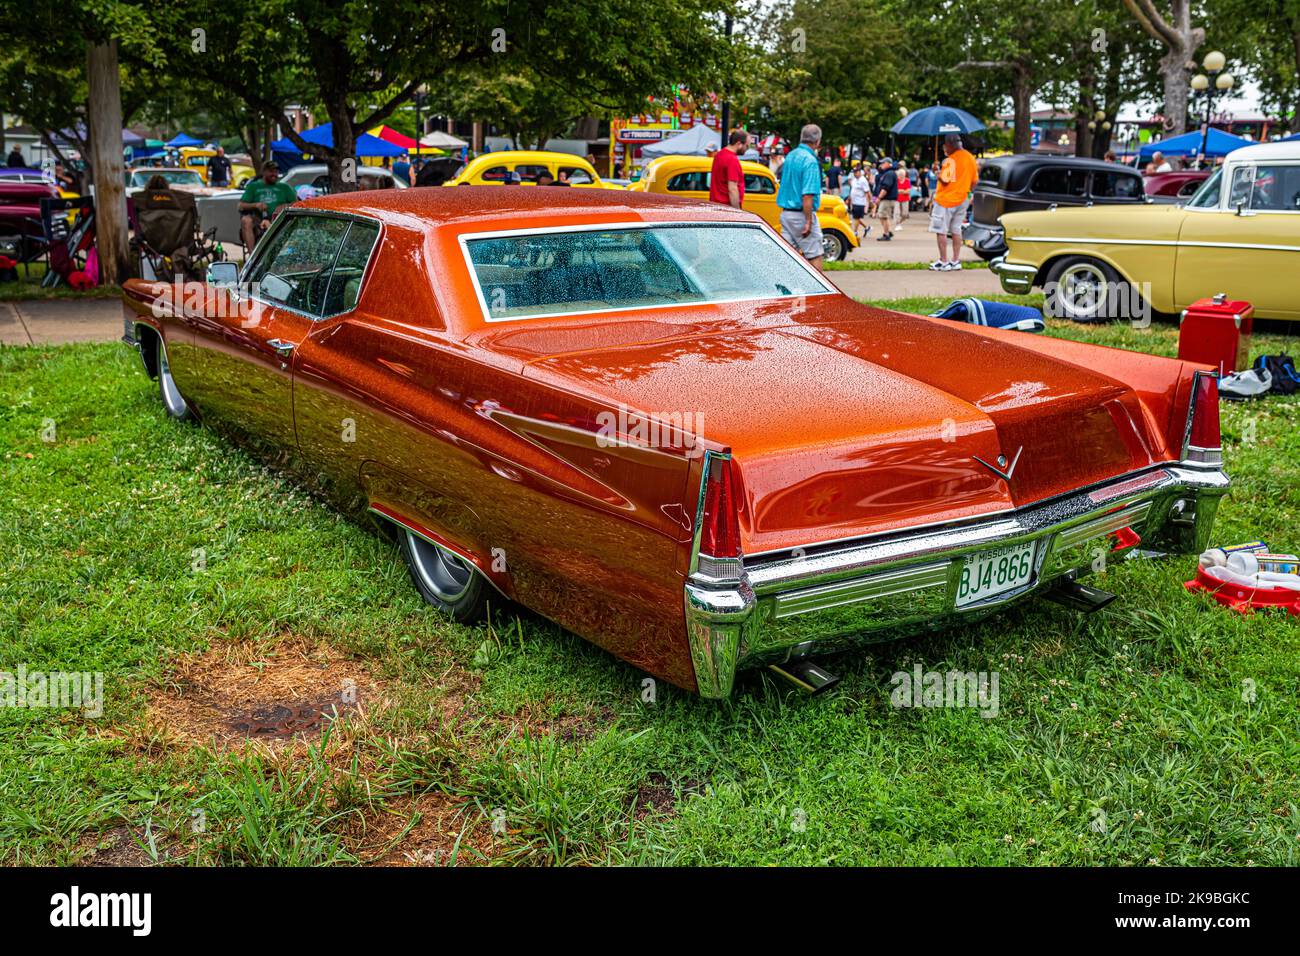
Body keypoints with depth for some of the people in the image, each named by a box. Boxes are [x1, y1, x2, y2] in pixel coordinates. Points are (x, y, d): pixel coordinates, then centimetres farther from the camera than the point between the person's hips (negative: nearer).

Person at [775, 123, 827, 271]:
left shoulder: (790, 156, 10)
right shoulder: (810, 161, -16)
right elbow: (807, 195, -22)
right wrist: (808, 221, -20)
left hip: (786, 213, 8)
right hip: (802, 214, -8)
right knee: (814, 256, 1)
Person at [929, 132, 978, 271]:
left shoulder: (950, 160, -17)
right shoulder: (971, 158, 8)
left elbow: (945, 180, -20)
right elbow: (974, 181, 12)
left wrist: (938, 174, -1)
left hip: (945, 200, -8)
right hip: (962, 200, 8)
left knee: (941, 231, -1)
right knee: (956, 230, 13)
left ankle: (943, 262, -2)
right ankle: (956, 261, 13)